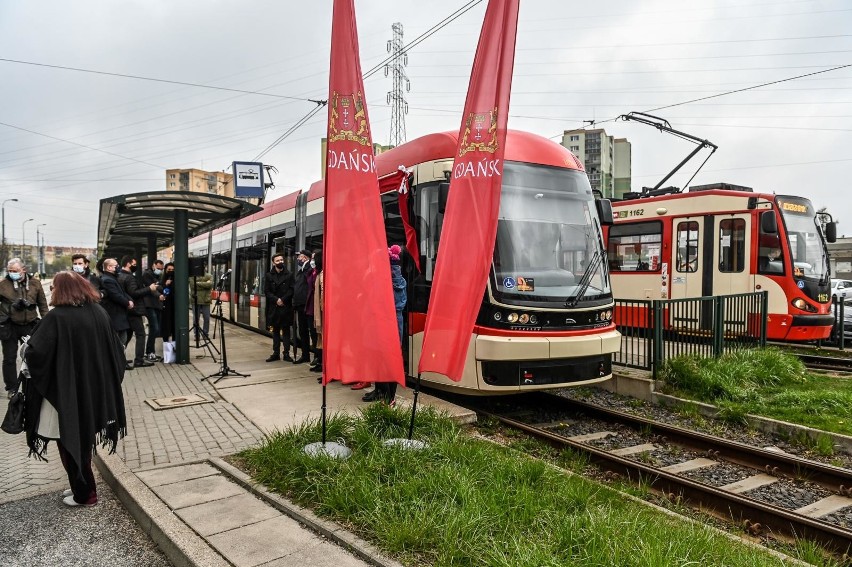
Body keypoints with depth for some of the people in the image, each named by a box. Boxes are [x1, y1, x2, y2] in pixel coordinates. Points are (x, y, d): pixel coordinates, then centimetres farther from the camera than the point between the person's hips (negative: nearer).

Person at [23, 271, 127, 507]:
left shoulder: (57, 317, -17)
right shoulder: (99, 312, 0)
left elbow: (35, 352, -20)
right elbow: (116, 348, 6)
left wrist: (25, 348, 3)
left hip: (66, 392, -6)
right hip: (94, 389, 6)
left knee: (70, 440, 8)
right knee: (83, 437, 20)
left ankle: (84, 494, 17)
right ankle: (82, 486, 31)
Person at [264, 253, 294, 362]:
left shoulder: (289, 275, 2)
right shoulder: (269, 276, 6)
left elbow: (291, 290, -4)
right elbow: (266, 291, 1)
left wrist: (283, 300, -15)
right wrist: (276, 300, -12)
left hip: (286, 307, -2)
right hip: (273, 307, 2)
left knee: (286, 330, 2)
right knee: (275, 330, 9)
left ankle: (286, 353, 6)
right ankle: (276, 353, 14)